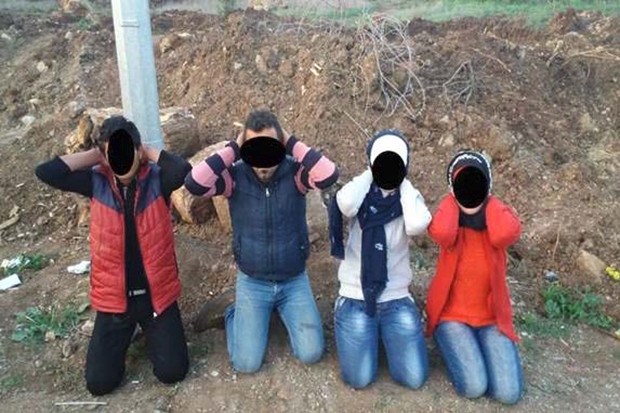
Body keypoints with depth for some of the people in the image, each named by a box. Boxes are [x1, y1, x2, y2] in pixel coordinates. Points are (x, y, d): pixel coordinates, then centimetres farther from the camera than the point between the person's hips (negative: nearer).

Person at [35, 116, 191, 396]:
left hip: (157, 294, -1)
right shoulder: (96, 181, -5)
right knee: (99, 383, 5)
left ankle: (150, 330, 31)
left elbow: (184, 170, -31)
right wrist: (93, 155, -12)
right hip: (113, 297, 2)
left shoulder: (157, 178, -9)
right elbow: (46, 172, -17)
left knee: (172, 372, 1)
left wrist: (150, 152, -17)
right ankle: (124, 334, 35)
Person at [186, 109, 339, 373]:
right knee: (246, 363, -3)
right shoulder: (235, 175, -14)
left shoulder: (294, 172, -14)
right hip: (252, 282, -1)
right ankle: (232, 309, 25)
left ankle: (280, 309, 26)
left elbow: (328, 175, -33)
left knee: (310, 354, 0)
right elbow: (194, 183, -31)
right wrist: (232, 149, -25)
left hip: (294, 280, 1)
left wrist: (292, 143, -26)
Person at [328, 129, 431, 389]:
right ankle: (369, 331, 22)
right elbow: (345, 204, -29)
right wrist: (370, 175, -11)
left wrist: (403, 183, -11)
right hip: (356, 298, -1)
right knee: (359, 378, -8)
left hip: (396, 299, 1)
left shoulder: (409, 198, -1)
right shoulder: (361, 195, -3)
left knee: (414, 378, -4)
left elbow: (416, 225, -25)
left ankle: (384, 331, 23)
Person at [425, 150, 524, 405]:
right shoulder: (449, 217, -6)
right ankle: (455, 345, 11)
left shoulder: (500, 216, -3)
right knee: (473, 387, -19)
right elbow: (440, 233, -32)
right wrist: (454, 199, -15)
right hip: (452, 314, -2)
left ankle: (478, 346, 16)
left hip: (492, 316, 2)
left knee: (509, 393, -11)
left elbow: (505, 235, -29)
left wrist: (487, 199, -13)